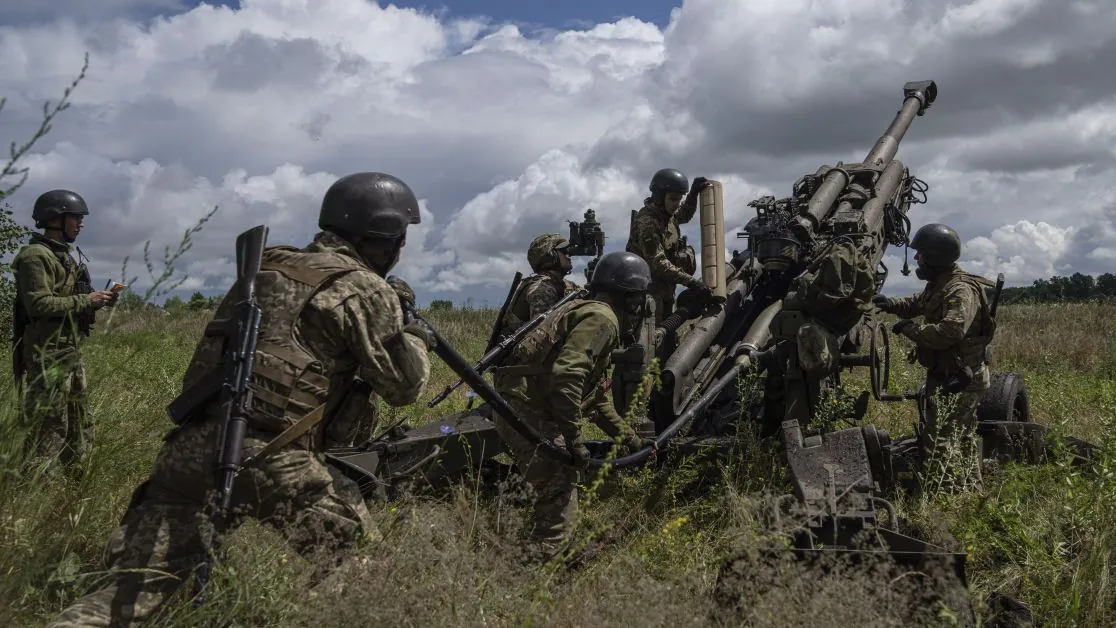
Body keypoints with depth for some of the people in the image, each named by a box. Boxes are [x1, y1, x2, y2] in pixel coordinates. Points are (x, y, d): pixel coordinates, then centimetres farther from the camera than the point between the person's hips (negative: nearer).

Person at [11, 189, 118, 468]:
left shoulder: (64, 256, 17)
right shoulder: (35, 256, -13)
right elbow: (39, 305, -22)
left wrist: (97, 301, 6)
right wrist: (86, 300, -17)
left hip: (71, 353, 10)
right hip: (47, 356, -10)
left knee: (79, 430, 15)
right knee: (47, 431, -8)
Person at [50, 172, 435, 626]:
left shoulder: (269, 266, 19)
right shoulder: (365, 289, -1)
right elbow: (403, 385, -1)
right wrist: (417, 337, 19)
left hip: (191, 446, 6)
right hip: (267, 459, -6)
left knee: (136, 587, 5)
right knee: (359, 546, 16)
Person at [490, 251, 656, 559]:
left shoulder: (587, 312, 23)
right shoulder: (602, 318, -10)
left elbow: (598, 399, 29)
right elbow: (565, 376, -25)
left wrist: (631, 439, 30)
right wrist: (574, 439, -19)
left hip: (516, 407, 11)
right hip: (526, 410, -11)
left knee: (558, 491, 21)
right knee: (560, 498, -7)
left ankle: (534, 555, 30)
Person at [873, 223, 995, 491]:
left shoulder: (961, 291, -21)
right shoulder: (937, 286, 11)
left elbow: (951, 331, -35)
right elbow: (916, 304, 30)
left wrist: (911, 329, -23)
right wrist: (891, 304, 10)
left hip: (961, 380, -11)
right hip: (941, 375, 11)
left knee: (942, 441, -11)